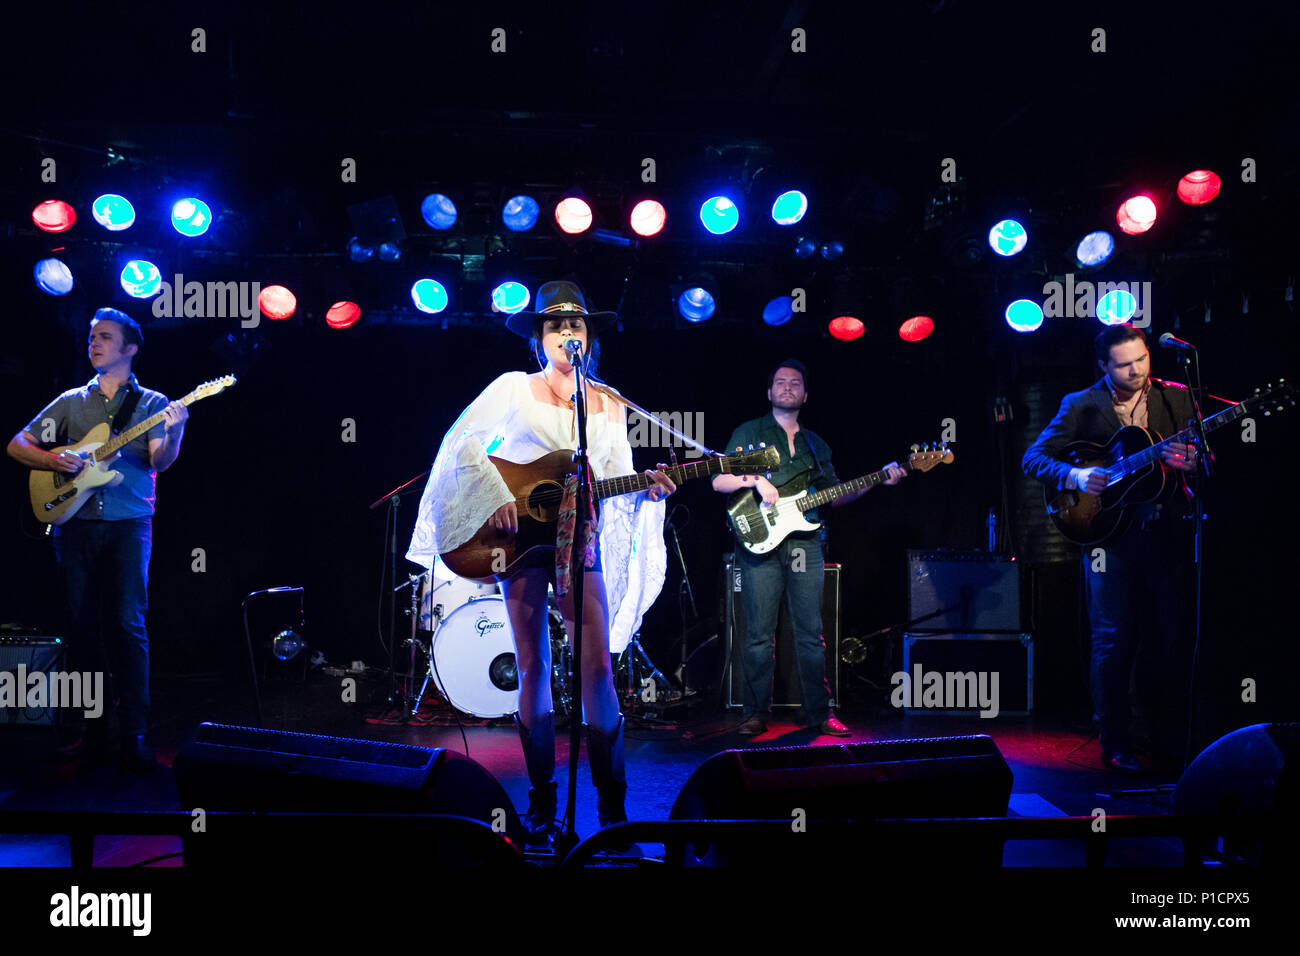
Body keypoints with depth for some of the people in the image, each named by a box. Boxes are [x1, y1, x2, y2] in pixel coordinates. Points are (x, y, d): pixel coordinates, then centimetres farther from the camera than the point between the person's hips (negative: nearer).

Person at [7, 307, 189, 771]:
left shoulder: (152, 403, 7)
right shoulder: (71, 401, 15)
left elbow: (160, 462, -7)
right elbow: (17, 444, 15)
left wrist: (173, 433, -28)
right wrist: (54, 461, -6)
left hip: (128, 524, -3)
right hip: (74, 524, 3)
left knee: (128, 623, -9)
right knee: (83, 624, 5)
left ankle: (135, 733, -6)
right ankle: (94, 728, 14)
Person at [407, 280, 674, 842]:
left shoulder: (609, 404, 11)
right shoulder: (513, 388, 4)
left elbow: (618, 480, 11)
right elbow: (460, 444, -1)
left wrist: (647, 490, -10)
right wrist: (496, 496, -12)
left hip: (580, 540, 2)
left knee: (596, 666, -7)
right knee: (532, 667, 3)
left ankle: (611, 796, 5)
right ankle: (541, 797, 15)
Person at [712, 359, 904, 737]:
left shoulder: (816, 445, 21)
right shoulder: (749, 433, 8)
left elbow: (835, 495, 19)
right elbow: (719, 481, 2)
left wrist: (877, 481, 9)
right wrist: (755, 480, -14)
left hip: (806, 543, 4)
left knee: (811, 633, 3)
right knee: (760, 634, -4)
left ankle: (819, 712, 10)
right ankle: (755, 714, 4)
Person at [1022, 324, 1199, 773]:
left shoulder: (1176, 398, 8)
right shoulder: (1081, 405, 2)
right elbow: (1033, 458, -1)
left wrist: (1191, 460, -16)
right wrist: (1074, 476, -18)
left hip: (1169, 533, 2)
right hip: (1109, 533, -2)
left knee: (1174, 639, 3)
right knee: (1114, 641, -1)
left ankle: (1170, 740, 16)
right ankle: (1116, 745, 9)